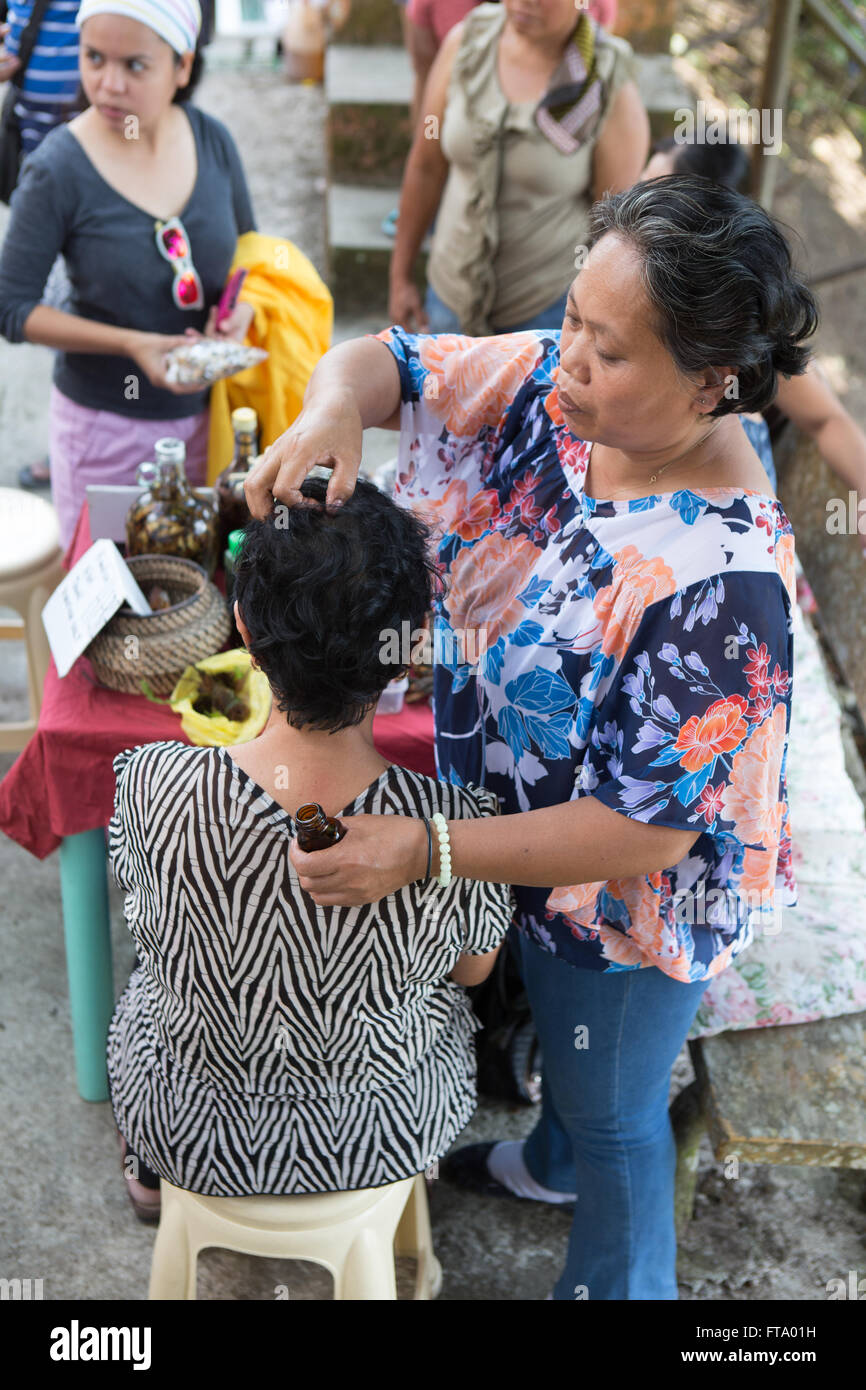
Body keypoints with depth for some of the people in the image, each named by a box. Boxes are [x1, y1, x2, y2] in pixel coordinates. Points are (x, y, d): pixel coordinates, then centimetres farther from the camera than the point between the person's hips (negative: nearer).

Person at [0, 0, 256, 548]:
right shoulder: (59, 169, -16)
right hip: (105, 421, -3)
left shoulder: (213, 141, -5)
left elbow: (246, 245, 11)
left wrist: (243, 306, -11)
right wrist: (130, 345, -24)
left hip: (206, 405, 3)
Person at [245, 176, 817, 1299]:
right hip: (528, 831, 8)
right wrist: (332, 411, -32)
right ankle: (554, 1163, 69)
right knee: (554, 1026, 36)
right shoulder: (552, 388, -17)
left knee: (612, 1112, 22)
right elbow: (382, 362, -8)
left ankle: (616, 1282, 54)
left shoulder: (718, 580, -39)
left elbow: (647, 830, -34)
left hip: (624, 895, -7)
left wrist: (426, 850, -37)